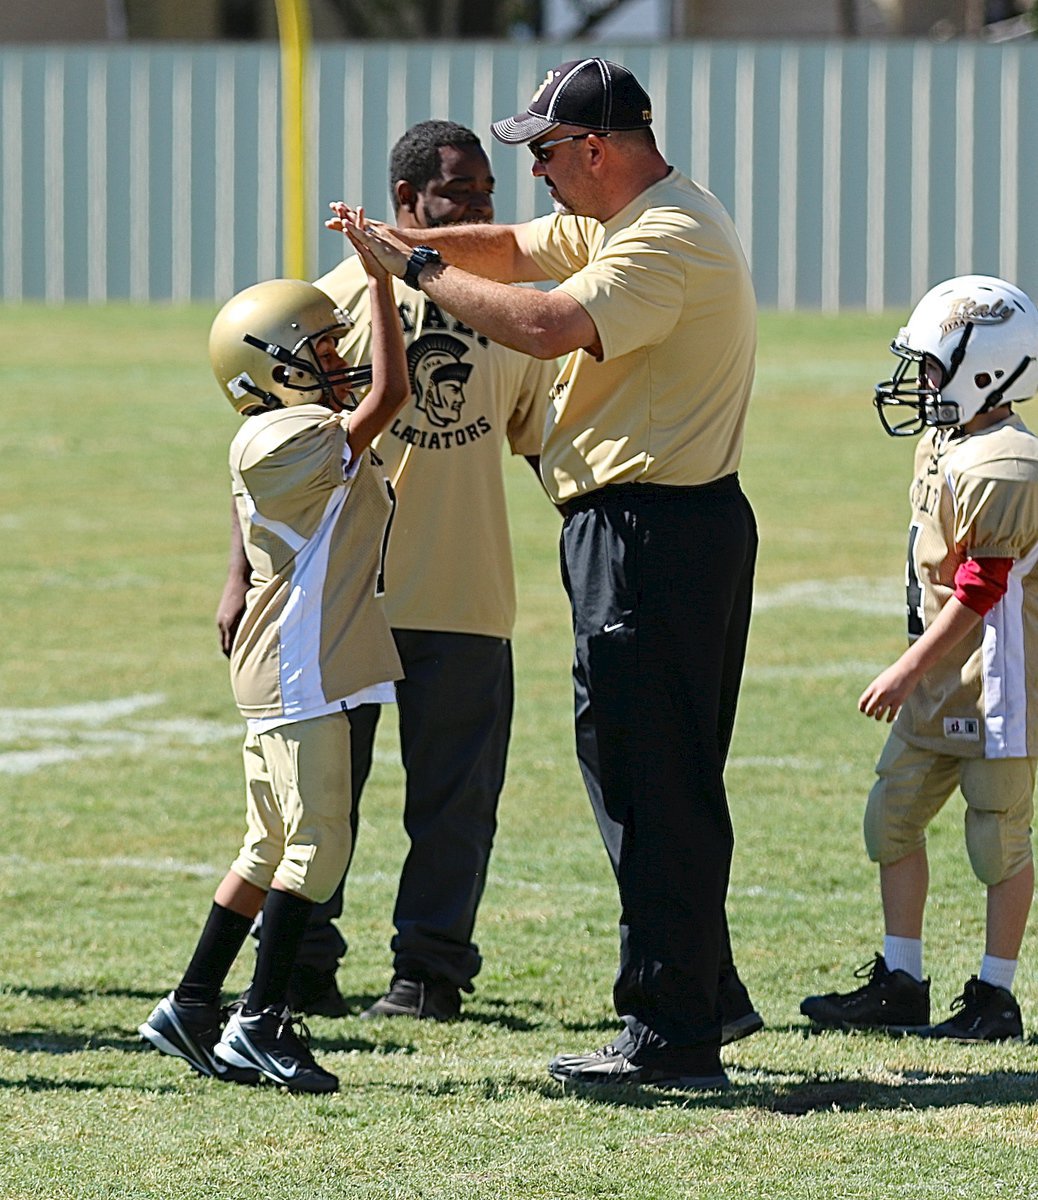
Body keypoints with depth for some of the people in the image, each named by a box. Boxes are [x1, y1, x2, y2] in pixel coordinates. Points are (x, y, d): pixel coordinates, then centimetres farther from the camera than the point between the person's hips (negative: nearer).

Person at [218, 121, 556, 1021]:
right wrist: (246, 571, -2)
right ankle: (300, 964, 10)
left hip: (466, 605, 2)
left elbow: (546, 443, 18)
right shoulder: (341, 298, 0)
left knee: (454, 795, 3)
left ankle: (431, 969, 11)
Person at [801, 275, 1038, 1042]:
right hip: (941, 685, 10)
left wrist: (907, 672, -20)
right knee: (894, 817, 10)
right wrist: (916, 671, 21)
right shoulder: (941, 445, 10)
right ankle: (900, 984, 17)